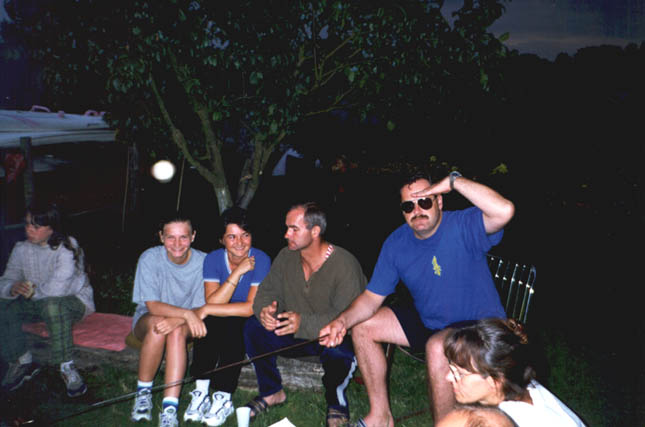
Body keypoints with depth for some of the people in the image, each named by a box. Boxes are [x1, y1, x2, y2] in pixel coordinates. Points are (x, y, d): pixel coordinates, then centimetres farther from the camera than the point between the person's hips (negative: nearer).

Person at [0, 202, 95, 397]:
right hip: (38, 302, 7)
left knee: (52, 305, -40)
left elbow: (57, 289, -30)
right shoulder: (21, 249, 1)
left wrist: (33, 291, -14)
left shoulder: (67, 247, -20)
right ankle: (23, 361, 0)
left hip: (75, 300, -6)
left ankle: (67, 367, -26)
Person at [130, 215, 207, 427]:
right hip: (147, 319, 0)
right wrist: (186, 313, -37)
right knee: (156, 325, -35)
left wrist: (176, 320, -34)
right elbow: (153, 306, -20)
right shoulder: (150, 258, -16)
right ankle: (143, 392, -16)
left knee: (177, 331, -35)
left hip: (186, 325, 0)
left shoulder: (203, 262, -14)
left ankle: (170, 409, -37)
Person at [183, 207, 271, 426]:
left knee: (233, 326, -33)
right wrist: (237, 272, -29)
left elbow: (252, 308, -22)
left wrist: (208, 309, -23)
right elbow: (213, 302, -20)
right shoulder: (213, 259, -7)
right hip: (221, 319, 3)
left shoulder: (261, 260, -16)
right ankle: (201, 392, -22)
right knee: (207, 323, -29)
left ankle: (223, 398, -25)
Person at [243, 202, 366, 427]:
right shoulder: (286, 256, -3)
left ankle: (336, 401, -5)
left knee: (338, 349, -39)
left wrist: (304, 323, -41)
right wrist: (264, 311, -23)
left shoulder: (344, 264, -23)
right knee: (254, 327, -16)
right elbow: (268, 291, 2)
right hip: (297, 335, 6)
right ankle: (272, 392, 5)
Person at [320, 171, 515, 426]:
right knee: (362, 327, 0)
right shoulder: (396, 244, -4)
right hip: (428, 323, 7)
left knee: (437, 348, -37)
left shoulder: (464, 226, -20)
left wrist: (454, 180, -35)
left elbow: (505, 211, -42)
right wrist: (343, 321, -22)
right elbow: (372, 297, -2)